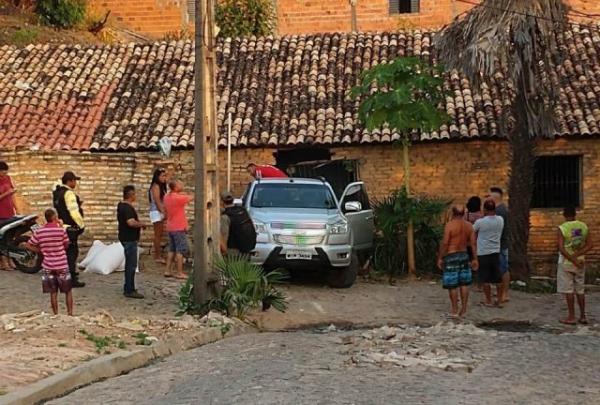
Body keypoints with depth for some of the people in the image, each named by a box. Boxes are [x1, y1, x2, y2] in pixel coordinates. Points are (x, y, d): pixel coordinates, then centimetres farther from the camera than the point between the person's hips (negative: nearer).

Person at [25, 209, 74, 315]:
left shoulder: (39, 232, -4)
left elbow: (28, 245, 0)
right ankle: (70, 314, 11)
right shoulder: (61, 230, -12)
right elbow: (66, 245, 1)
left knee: (53, 293, 11)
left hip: (48, 267, 2)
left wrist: (41, 250, 7)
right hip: (62, 266, -2)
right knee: (68, 291, 11)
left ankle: (56, 315, 13)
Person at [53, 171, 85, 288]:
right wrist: (81, 225, -13)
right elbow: (74, 212, -23)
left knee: (66, 252, 20)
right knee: (72, 252, -5)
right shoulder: (69, 193, -18)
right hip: (70, 228, -9)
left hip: (61, 226, 10)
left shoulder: (57, 193, 12)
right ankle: (72, 279, -4)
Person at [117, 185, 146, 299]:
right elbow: (131, 222, -33)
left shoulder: (121, 205, 11)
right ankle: (129, 290, -4)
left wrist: (138, 223, 18)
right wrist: (141, 224, -16)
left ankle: (128, 288, 25)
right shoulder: (128, 208, -21)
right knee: (131, 265, -6)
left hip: (126, 238, 11)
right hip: (130, 239, -11)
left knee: (130, 264, 18)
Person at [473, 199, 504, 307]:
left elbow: (472, 231, 3)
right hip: (496, 252, 4)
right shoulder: (500, 220, -1)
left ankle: (488, 301, 9)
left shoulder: (480, 222, -15)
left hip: (483, 253, -4)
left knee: (485, 279, 4)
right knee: (498, 278, 9)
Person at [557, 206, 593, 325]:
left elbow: (561, 248, -19)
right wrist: (576, 255, -9)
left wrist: (573, 260, -15)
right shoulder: (583, 226, 1)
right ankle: (583, 316, 16)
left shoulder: (562, 228, -12)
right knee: (580, 290, 13)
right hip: (580, 262, 5)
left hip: (566, 263, -4)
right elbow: (589, 245, -3)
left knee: (568, 290, 2)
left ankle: (571, 317, 4)